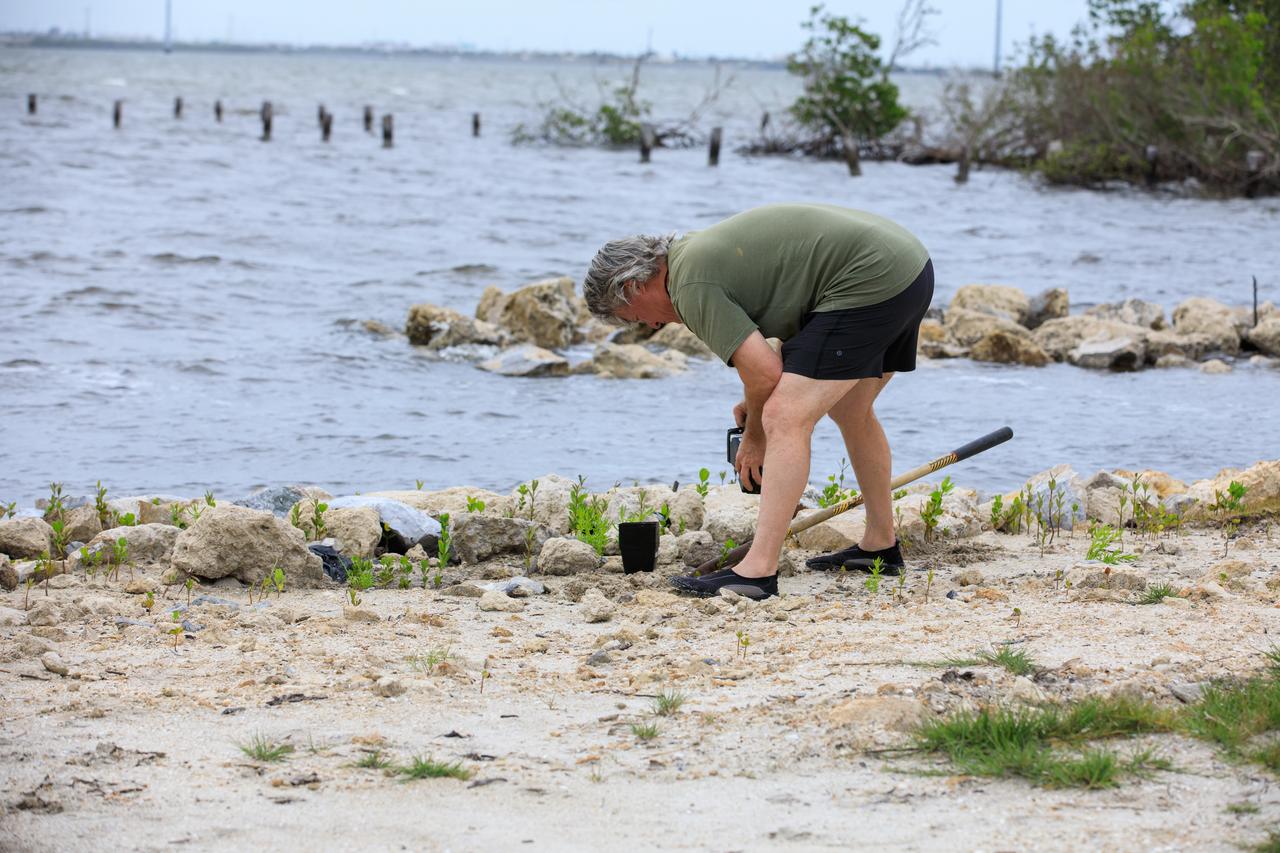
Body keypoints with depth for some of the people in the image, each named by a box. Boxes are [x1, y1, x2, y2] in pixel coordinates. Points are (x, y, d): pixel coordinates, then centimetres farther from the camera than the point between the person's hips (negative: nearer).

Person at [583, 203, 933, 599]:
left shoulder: (692, 286, -10)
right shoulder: (697, 250, 20)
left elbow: (763, 371, -15)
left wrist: (755, 436, 4)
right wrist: (757, 402, 26)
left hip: (870, 281, -11)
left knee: (786, 420, -13)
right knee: (850, 413, 26)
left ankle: (758, 570, -18)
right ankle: (880, 547, 37)